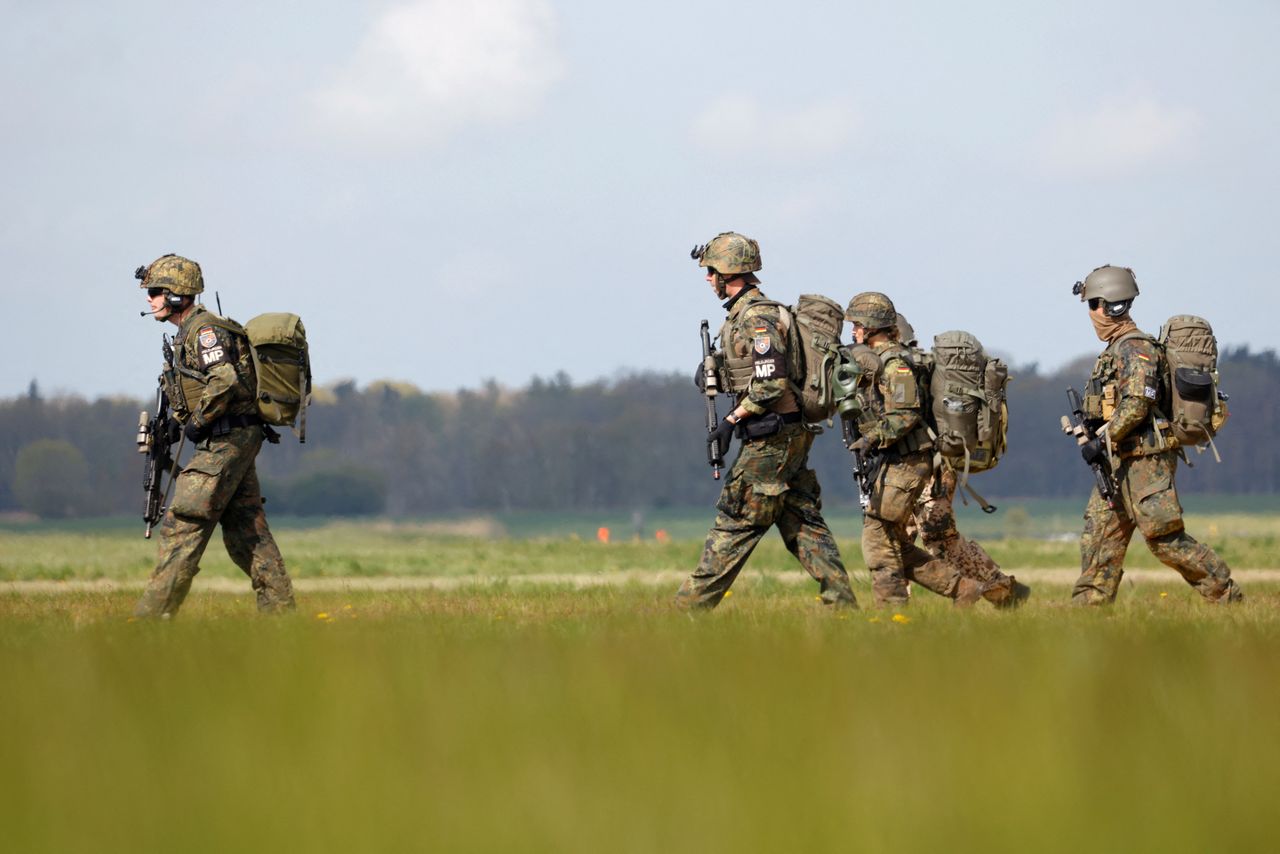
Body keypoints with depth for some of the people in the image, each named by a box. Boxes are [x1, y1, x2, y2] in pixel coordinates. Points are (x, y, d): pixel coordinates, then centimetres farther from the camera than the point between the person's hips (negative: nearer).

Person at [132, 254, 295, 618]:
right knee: (247, 533, 10)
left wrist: (196, 423, -17)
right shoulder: (188, 332, 19)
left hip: (225, 441, -10)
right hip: (236, 441, 10)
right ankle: (280, 610, 10)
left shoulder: (204, 330, -12)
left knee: (183, 526, -11)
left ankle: (152, 615, -12)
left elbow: (224, 381, -26)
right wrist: (176, 422, 18)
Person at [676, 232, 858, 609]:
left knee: (736, 521, -5)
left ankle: (694, 603, -1)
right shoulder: (745, 313, 15)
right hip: (792, 435, 10)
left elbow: (770, 383, -23)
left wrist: (733, 419, -16)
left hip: (772, 436, -10)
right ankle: (841, 601, 5)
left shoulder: (756, 318, -16)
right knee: (802, 522, 8)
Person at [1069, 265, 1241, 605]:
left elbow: (1136, 404, -23)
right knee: (1099, 536, 6)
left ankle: (1227, 596, -3)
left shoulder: (1135, 349, -13)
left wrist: (1101, 439, -19)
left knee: (1165, 538, -10)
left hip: (1144, 461, -10)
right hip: (1120, 463, 10)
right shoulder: (1116, 348, 18)